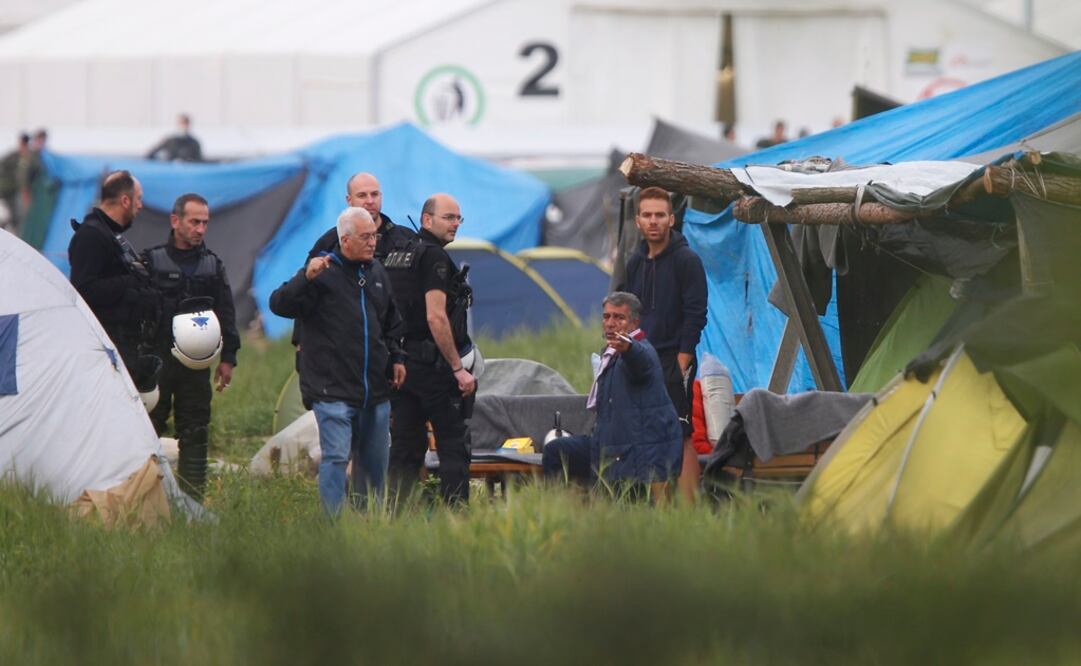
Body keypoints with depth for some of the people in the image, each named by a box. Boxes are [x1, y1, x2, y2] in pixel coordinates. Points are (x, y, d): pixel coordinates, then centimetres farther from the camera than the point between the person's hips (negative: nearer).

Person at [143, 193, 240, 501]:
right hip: (157, 360, -3)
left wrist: (228, 358, 6)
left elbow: (226, 314, 13)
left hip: (196, 363, 3)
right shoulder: (152, 260, 1)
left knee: (195, 435, 3)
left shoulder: (213, 266, 11)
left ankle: (193, 499, 6)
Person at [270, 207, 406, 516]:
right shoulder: (324, 273, -8)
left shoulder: (377, 273, 13)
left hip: (374, 391, 7)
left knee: (374, 461, 12)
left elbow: (391, 324, 27)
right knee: (336, 457, -11)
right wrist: (307, 279, -32)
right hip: (332, 390, -7)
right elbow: (279, 304, -18)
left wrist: (396, 357, 17)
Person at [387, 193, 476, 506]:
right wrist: (458, 368, -16)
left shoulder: (398, 255, 14)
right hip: (433, 363, -8)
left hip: (399, 363, 8)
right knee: (453, 445, -3)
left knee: (405, 445, 10)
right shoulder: (433, 257, -12)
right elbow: (435, 318, -19)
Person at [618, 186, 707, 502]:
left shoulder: (686, 260, -7)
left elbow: (695, 314, -10)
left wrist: (681, 361, -15)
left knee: (679, 437, -11)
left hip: (674, 360, -7)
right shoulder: (635, 262, 13)